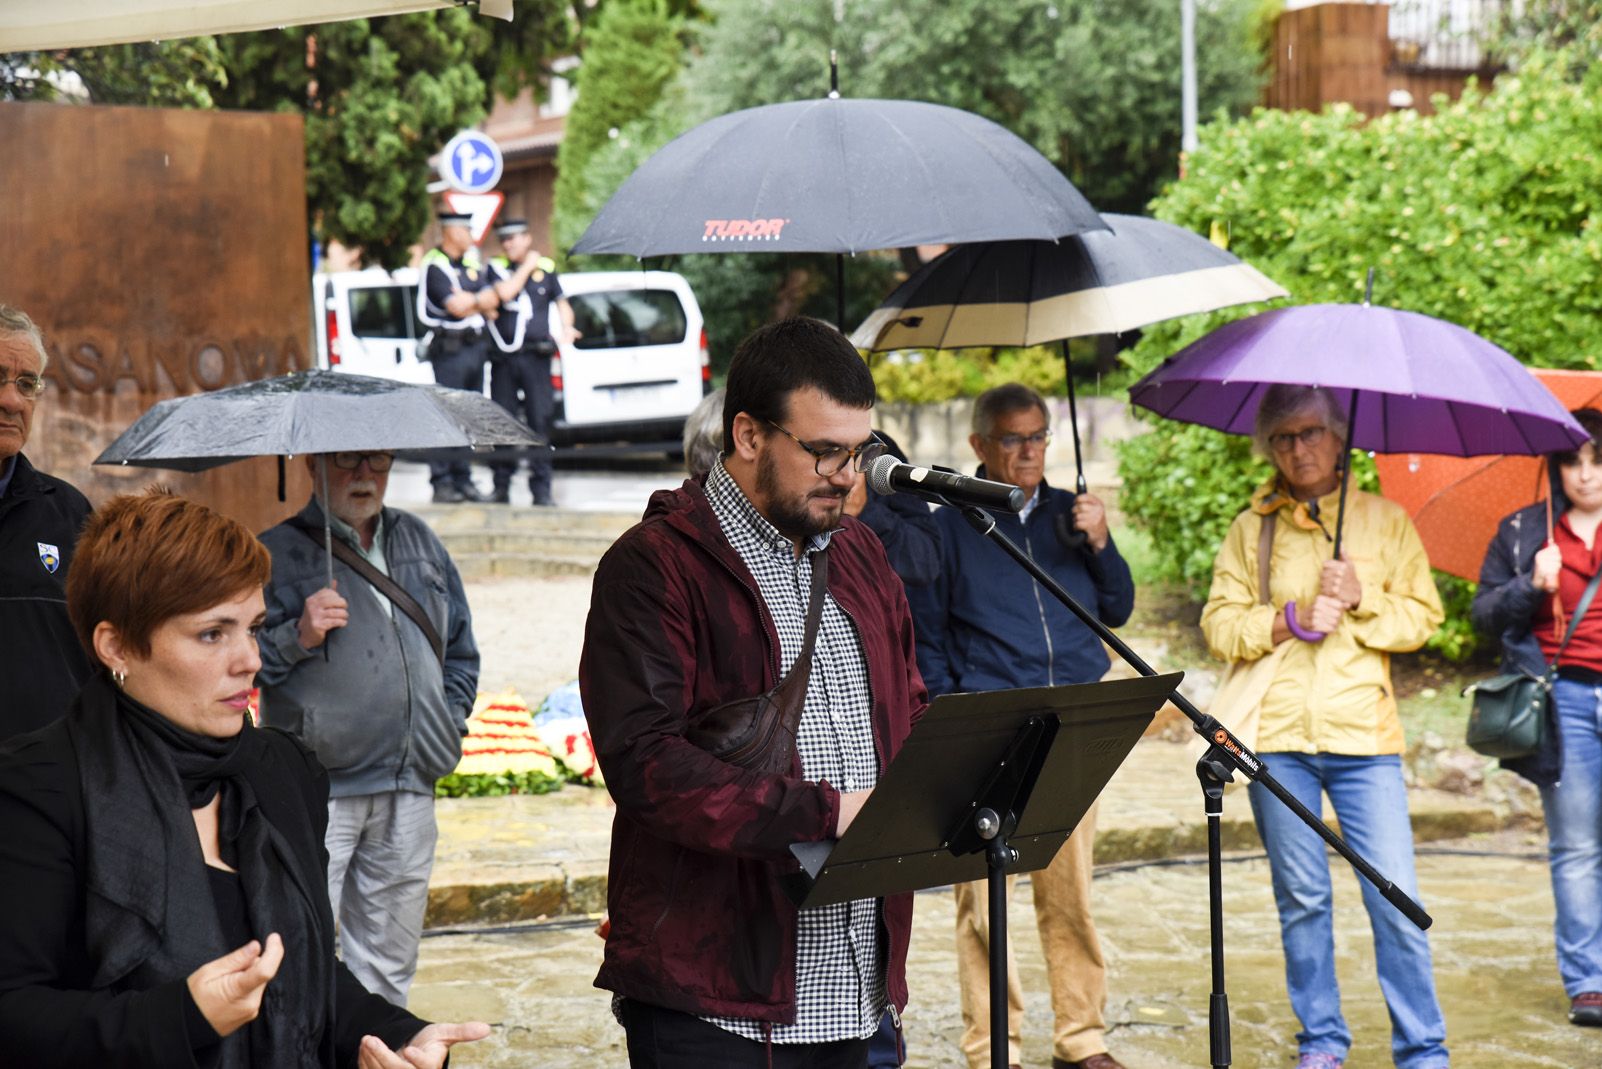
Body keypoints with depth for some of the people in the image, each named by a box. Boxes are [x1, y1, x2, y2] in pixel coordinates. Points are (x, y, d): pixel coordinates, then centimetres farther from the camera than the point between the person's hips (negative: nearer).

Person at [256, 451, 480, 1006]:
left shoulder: (419, 541, 15)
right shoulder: (277, 552, -1)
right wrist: (296, 638, -20)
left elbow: (461, 647, 25)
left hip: (409, 791, 5)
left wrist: (448, 722, 14)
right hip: (315, 793, -5)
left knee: (389, 969, 12)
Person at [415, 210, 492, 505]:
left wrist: (465, 299, -6)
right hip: (449, 348, -8)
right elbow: (456, 308, -18)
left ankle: (463, 480, 14)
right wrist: (479, 300, 0)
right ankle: (442, 483, -6)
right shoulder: (434, 266, -9)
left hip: (476, 345, 8)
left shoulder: (472, 260, 16)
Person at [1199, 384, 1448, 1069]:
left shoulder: (1385, 521, 11)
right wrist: (1290, 620, -10)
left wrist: (1361, 600, -10)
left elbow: (1423, 616, 7)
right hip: (1276, 736, 1)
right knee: (1301, 898, 6)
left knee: (1394, 897, -7)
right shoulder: (1250, 530, 11)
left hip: (1363, 733, -1)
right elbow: (1219, 625, 4)